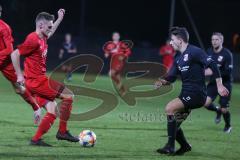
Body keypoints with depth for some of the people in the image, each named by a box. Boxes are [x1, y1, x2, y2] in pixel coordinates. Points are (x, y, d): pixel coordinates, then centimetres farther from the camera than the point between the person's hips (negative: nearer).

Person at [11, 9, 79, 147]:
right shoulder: (33, 40, -16)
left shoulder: (42, 38, 13)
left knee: (53, 110, 5)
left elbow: (50, 32, 39)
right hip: (37, 80, -9)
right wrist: (20, 75, -14)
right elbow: (15, 54, -17)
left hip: (39, 80, 9)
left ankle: (36, 139, 1)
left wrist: (60, 19, 38)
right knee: (69, 96, -6)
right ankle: (63, 131, -2)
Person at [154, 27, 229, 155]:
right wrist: (163, 82, -8)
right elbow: (171, 77, 15)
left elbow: (212, 65, -15)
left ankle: (170, 146, -19)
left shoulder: (194, 52, -9)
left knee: (170, 108, -24)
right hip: (186, 94, 9)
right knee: (174, 124, 7)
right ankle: (185, 146, 28)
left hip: (196, 93, -9)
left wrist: (219, 86, -18)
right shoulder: (179, 59, 18)